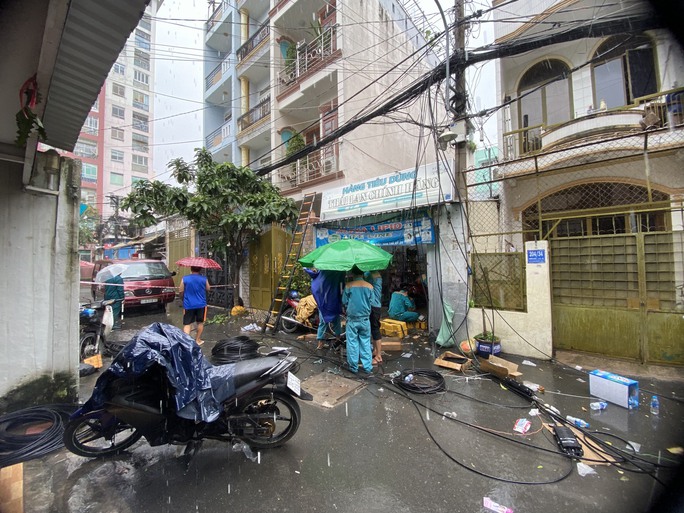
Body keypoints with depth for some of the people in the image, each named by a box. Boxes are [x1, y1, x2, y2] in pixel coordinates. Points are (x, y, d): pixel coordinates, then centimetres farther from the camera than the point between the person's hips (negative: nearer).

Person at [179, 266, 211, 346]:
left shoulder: (185, 279, -8)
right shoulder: (204, 279, -7)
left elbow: (181, 292, -1)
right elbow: (208, 289, 7)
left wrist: (183, 300, 17)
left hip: (188, 305, -1)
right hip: (201, 305, 1)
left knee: (187, 324, 3)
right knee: (200, 322, 16)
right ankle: (197, 340, 26)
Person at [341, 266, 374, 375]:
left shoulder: (348, 286, -9)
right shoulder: (369, 286, -4)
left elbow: (344, 302, -2)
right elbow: (371, 302, 4)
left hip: (352, 319, -2)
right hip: (365, 319, 2)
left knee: (352, 343, 9)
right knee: (366, 343, 12)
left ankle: (354, 367, 19)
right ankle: (367, 368, 17)